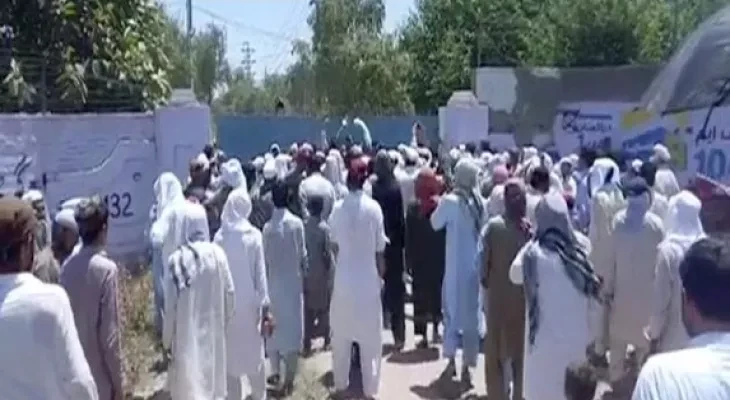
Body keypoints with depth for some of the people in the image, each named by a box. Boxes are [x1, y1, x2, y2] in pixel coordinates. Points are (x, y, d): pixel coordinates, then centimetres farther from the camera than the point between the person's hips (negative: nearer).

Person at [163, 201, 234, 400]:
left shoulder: (177, 259, -17)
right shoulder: (218, 253, -8)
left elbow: (171, 306, -12)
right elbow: (229, 293, -1)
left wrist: (167, 340, 1)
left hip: (187, 335, -3)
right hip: (213, 333, 3)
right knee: (212, 380, 18)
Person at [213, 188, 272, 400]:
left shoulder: (219, 236, -8)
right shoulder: (254, 235, -12)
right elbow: (260, 273, -10)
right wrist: (265, 306, -5)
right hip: (249, 302, -1)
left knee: (230, 352, 13)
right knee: (254, 351, 13)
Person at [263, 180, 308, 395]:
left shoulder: (268, 227, -10)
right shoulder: (297, 223, -11)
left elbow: (265, 258, -4)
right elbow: (303, 255, -5)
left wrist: (268, 276, 11)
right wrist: (304, 274, 11)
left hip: (274, 282, 1)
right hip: (293, 282, -1)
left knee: (274, 329, 14)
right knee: (292, 328, 5)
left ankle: (276, 373, 23)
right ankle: (289, 379, 7)